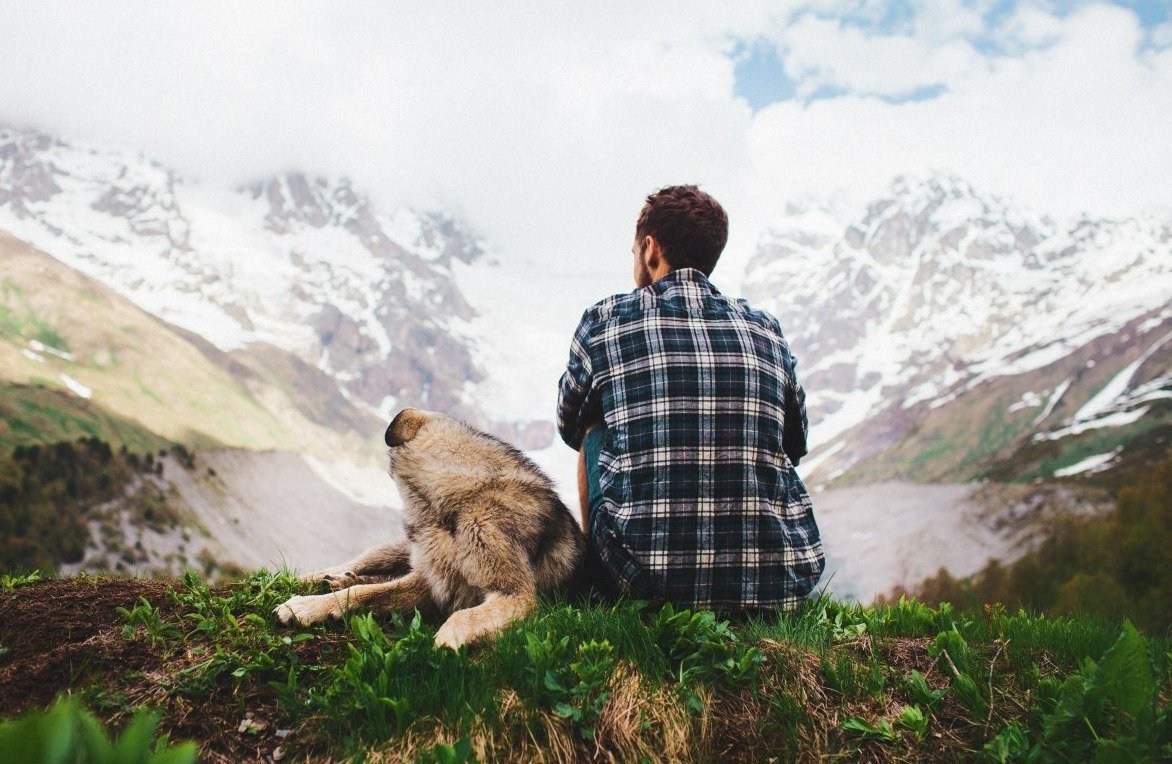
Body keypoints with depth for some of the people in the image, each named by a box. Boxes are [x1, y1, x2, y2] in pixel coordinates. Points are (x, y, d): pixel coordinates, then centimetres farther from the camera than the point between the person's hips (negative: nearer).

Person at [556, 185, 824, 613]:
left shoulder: (604, 322, 3)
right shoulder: (766, 330, 9)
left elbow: (570, 428, 21)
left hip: (647, 579, -2)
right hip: (780, 582, 3)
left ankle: (595, 578, 32)